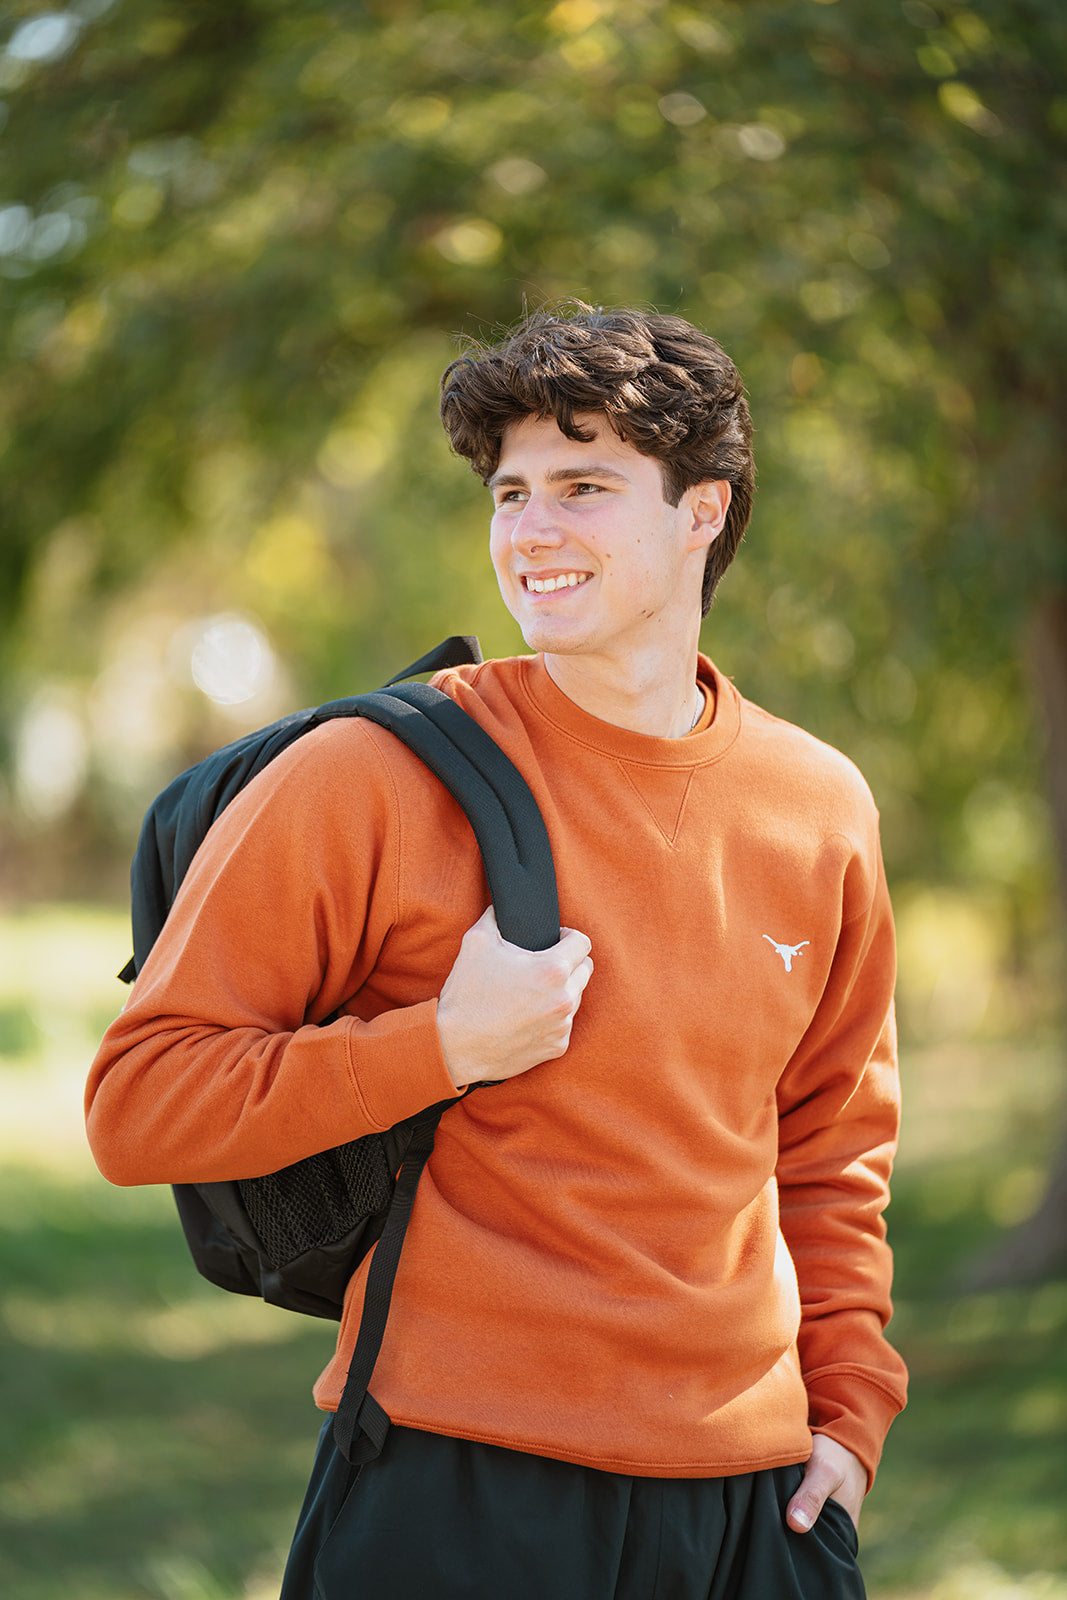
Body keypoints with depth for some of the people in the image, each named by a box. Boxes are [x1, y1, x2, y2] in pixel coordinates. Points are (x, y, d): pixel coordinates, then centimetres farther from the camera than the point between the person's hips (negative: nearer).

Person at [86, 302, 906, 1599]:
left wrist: (847, 1414, 10)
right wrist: (445, 1047, -16)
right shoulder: (371, 783, -8)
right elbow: (138, 1103, -8)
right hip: (455, 1495, -4)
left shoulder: (819, 810, 6)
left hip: (756, 1493, 4)